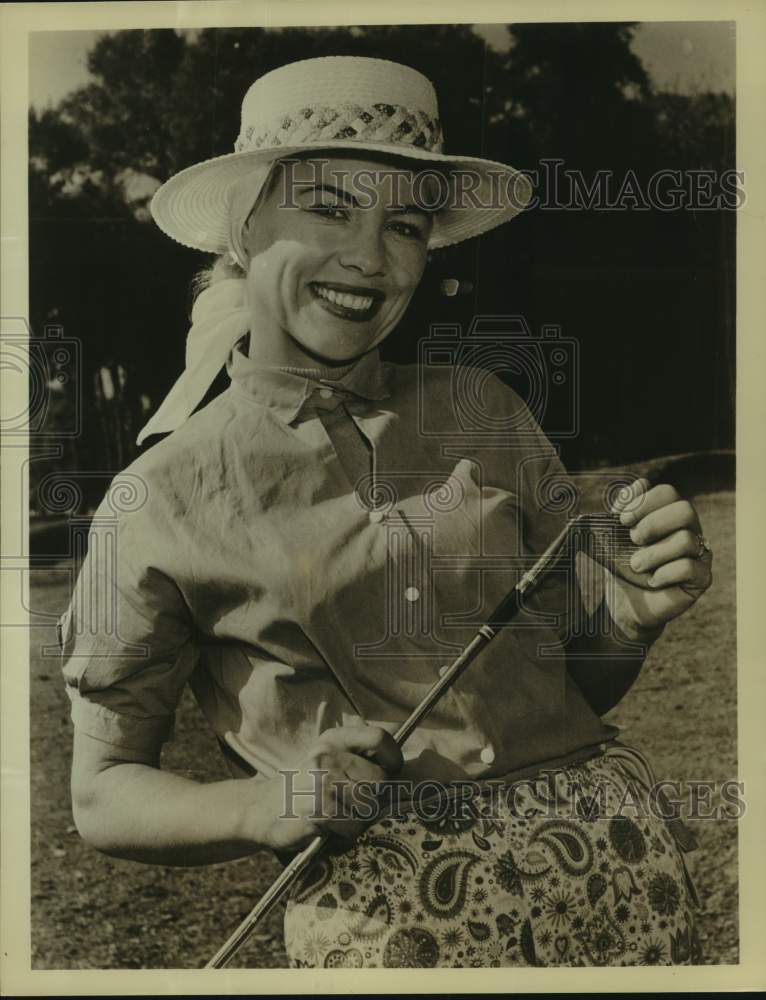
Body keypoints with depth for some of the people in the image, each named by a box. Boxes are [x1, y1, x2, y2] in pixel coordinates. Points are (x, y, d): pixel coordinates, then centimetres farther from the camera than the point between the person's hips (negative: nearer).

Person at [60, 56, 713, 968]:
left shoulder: (484, 412, 10)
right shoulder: (161, 504, 1)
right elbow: (102, 797, 6)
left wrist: (631, 615, -6)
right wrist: (260, 809, -12)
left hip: (614, 854, 4)